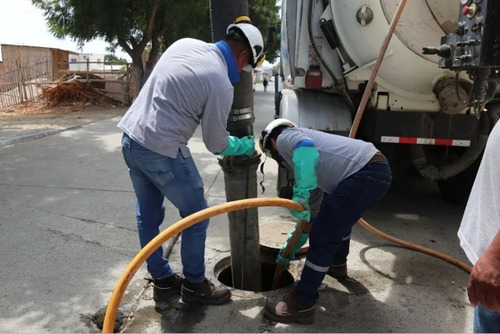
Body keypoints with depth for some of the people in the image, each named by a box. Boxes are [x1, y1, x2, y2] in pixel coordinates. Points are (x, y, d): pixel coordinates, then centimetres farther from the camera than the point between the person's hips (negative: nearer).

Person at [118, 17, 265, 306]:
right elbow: (216, 144, -5)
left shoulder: (186, 43, 7)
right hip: (161, 151, -8)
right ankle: (195, 285, 25)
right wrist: (248, 145, 15)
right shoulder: (221, 84, -14)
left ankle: (162, 281, 34)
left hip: (131, 137, 9)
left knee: (148, 215, 18)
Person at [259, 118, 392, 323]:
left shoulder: (285, 138, 6)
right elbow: (312, 212, 33)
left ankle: (302, 305, 8)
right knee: (337, 218, 34)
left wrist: (300, 194, -19)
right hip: (375, 170, 10)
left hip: (366, 174, -10)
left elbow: (306, 147, -21)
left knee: (322, 238, -4)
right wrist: (291, 247, 42)